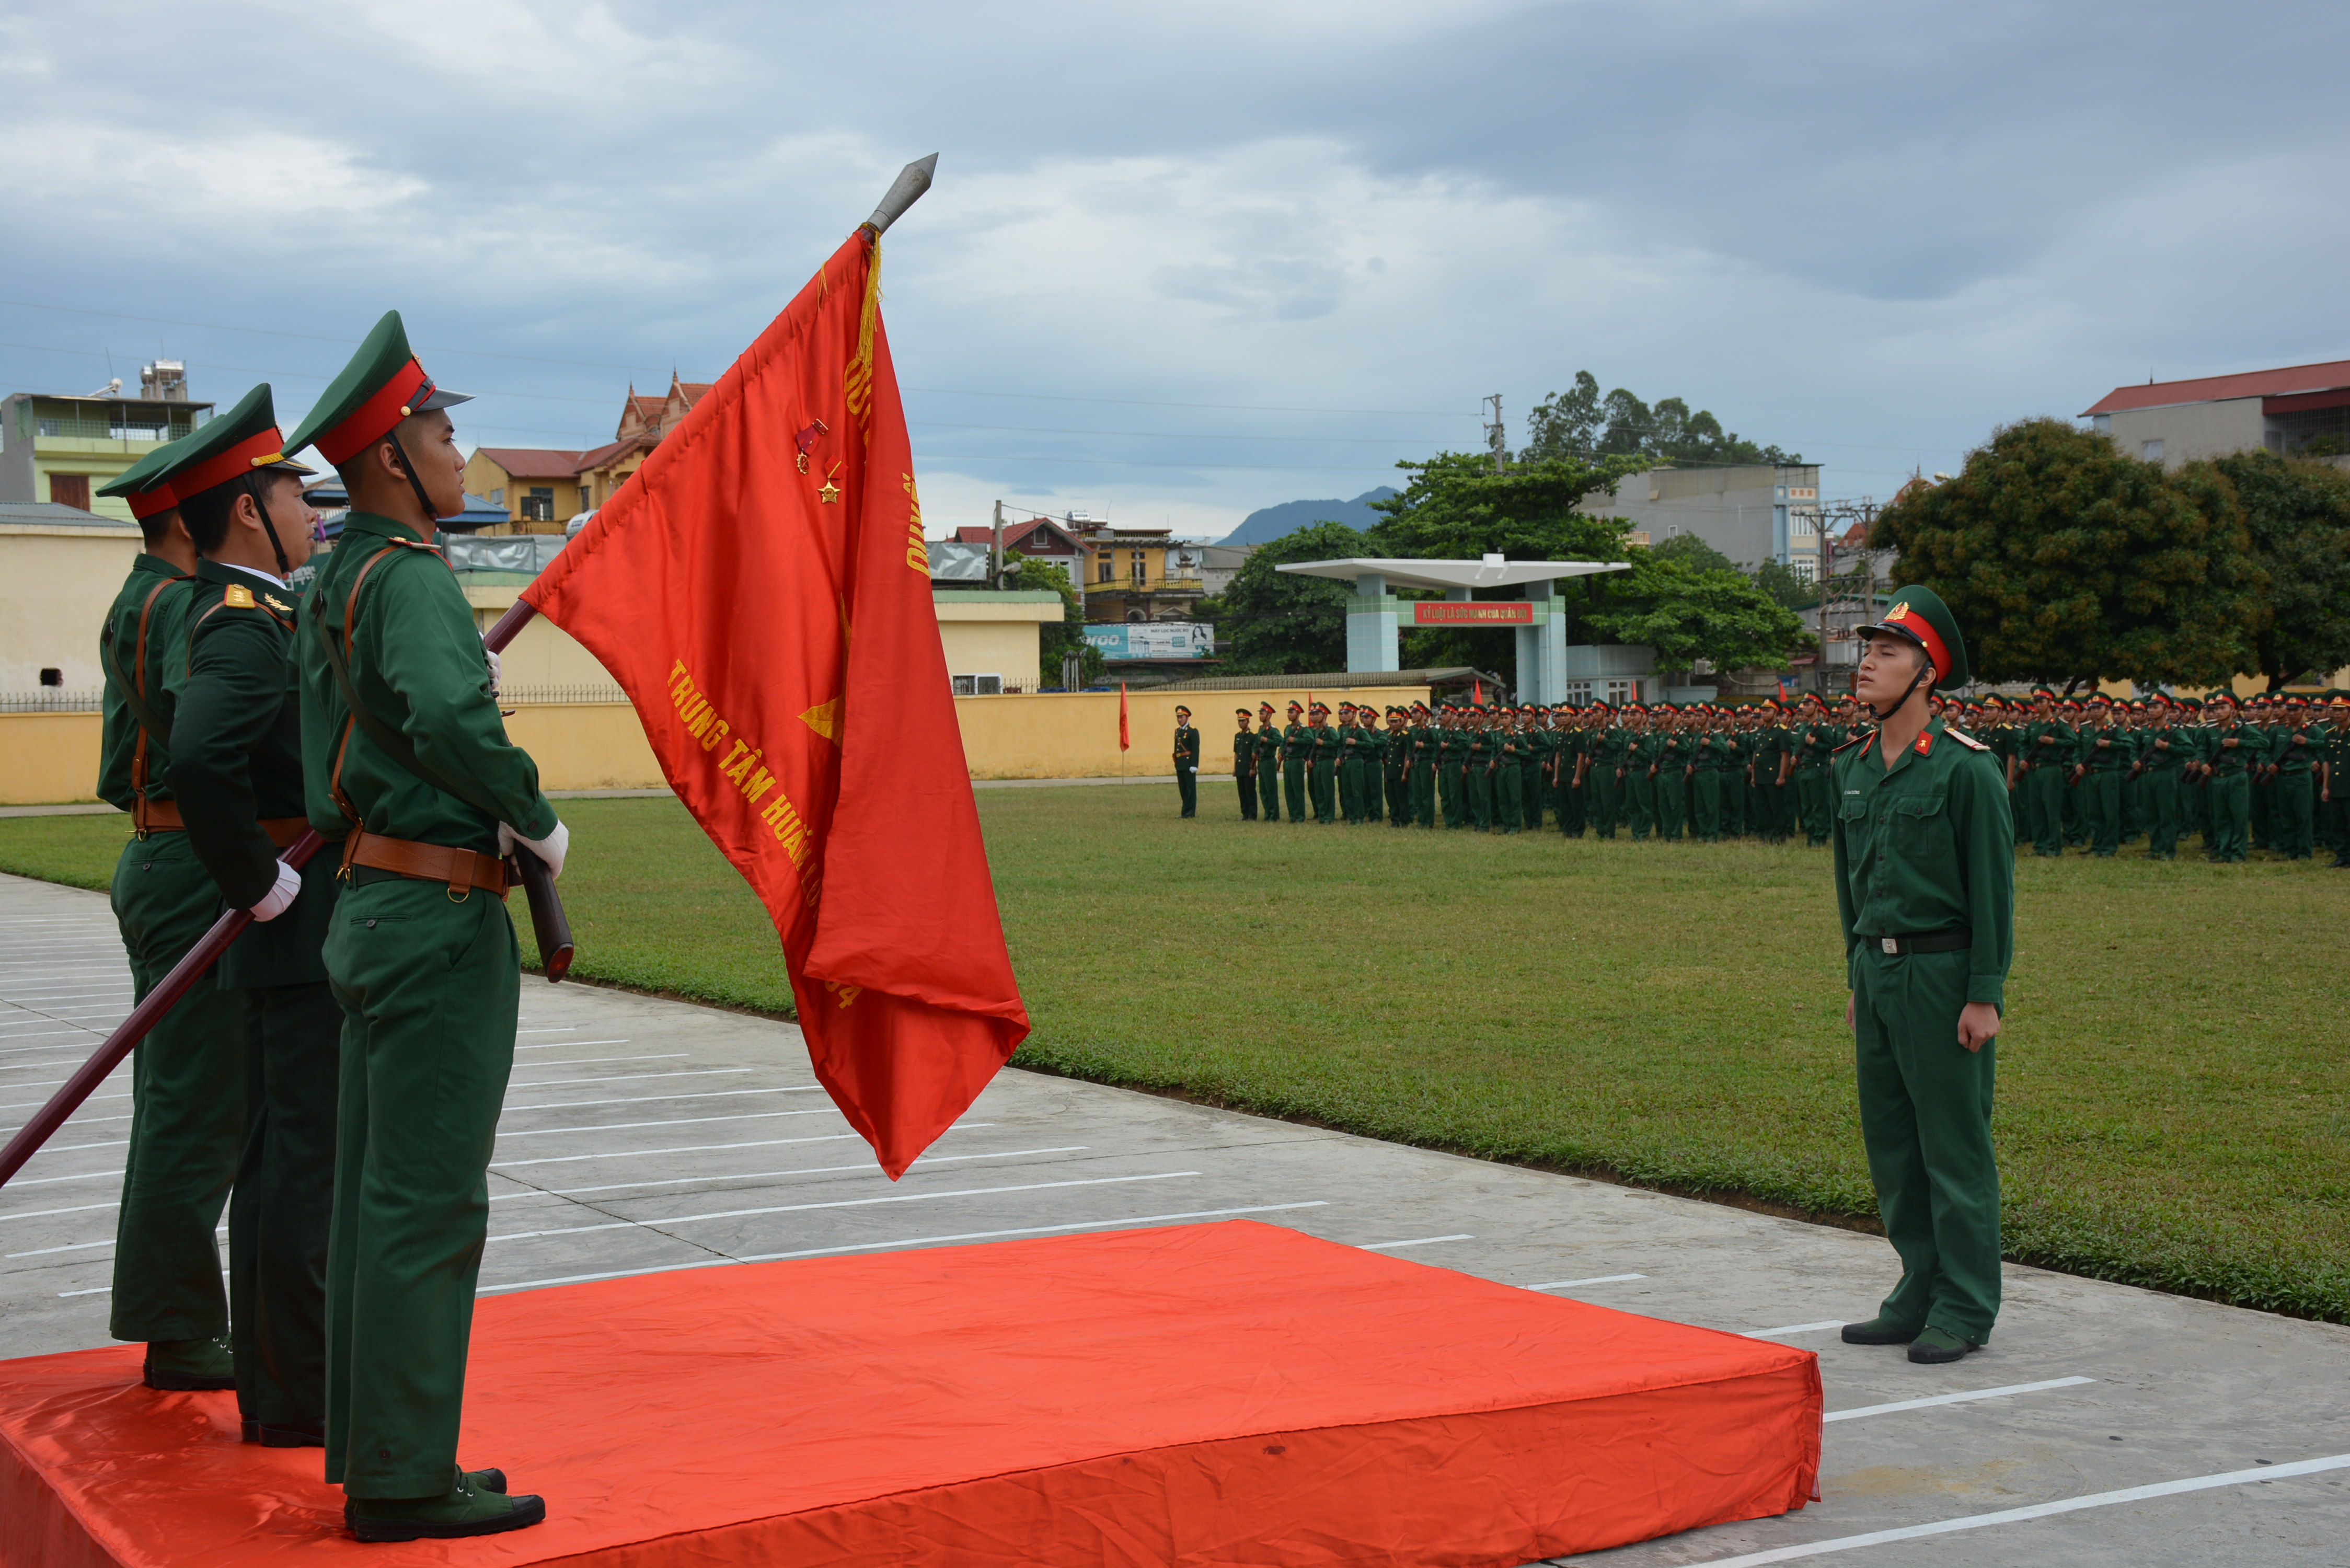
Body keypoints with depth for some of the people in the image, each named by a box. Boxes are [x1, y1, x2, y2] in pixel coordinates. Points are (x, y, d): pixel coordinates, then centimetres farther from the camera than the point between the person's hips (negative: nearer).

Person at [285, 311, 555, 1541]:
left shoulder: (333, 587, 16)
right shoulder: (410, 577, -15)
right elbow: (452, 717, -32)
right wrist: (537, 820, -17)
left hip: (373, 907, 10)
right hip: (441, 920, -10)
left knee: (374, 1195, 13)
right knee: (427, 1205, -5)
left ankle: (374, 1455, 21)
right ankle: (403, 1481, 1)